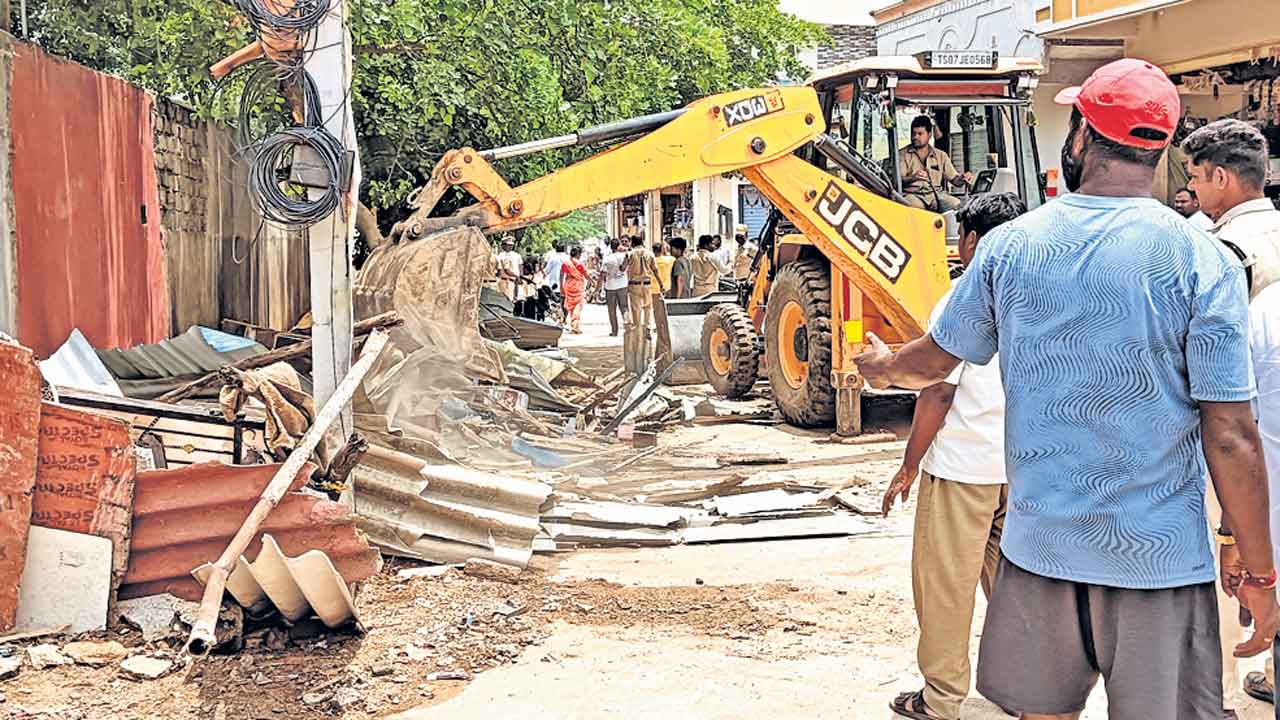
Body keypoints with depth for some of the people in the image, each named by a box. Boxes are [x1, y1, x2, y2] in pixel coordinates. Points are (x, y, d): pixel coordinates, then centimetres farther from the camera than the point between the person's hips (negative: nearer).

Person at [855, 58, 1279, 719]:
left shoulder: (1009, 246, -3)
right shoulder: (1201, 260, -11)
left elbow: (933, 361, 10)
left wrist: (880, 368, 33)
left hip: (1037, 542, 3)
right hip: (1160, 558, -3)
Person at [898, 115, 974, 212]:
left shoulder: (941, 156, 18)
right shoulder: (902, 155, 9)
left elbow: (954, 179, 14)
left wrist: (963, 178, -10)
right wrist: (913, 177, -25)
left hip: (936, 194, 3)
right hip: (912, 195, -3)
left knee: (957, 204, -26)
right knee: (913, 206, -39)